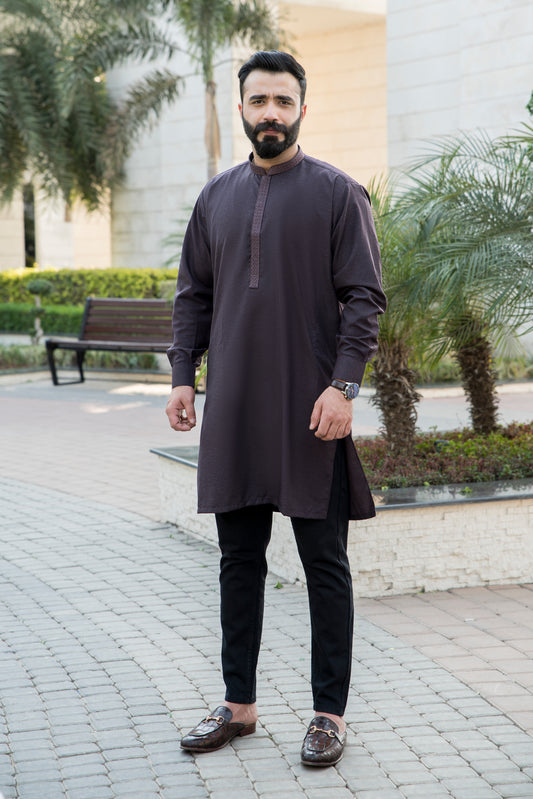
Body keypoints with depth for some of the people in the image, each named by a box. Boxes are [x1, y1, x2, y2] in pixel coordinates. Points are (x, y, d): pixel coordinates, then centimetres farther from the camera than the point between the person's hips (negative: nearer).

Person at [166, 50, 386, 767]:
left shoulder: (338, 193, -1)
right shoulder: (217, 197, 13)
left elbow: (364, 298, -6)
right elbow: (193, 295, 16)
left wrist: (343, 385, -15)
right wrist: (182, 375, 5)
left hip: (312, 412, -4)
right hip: (233, 412, 4)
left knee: (325, 564, 2)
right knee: (239, 560, 11)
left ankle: (330, 714, 12)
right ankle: (239, 704, 22)